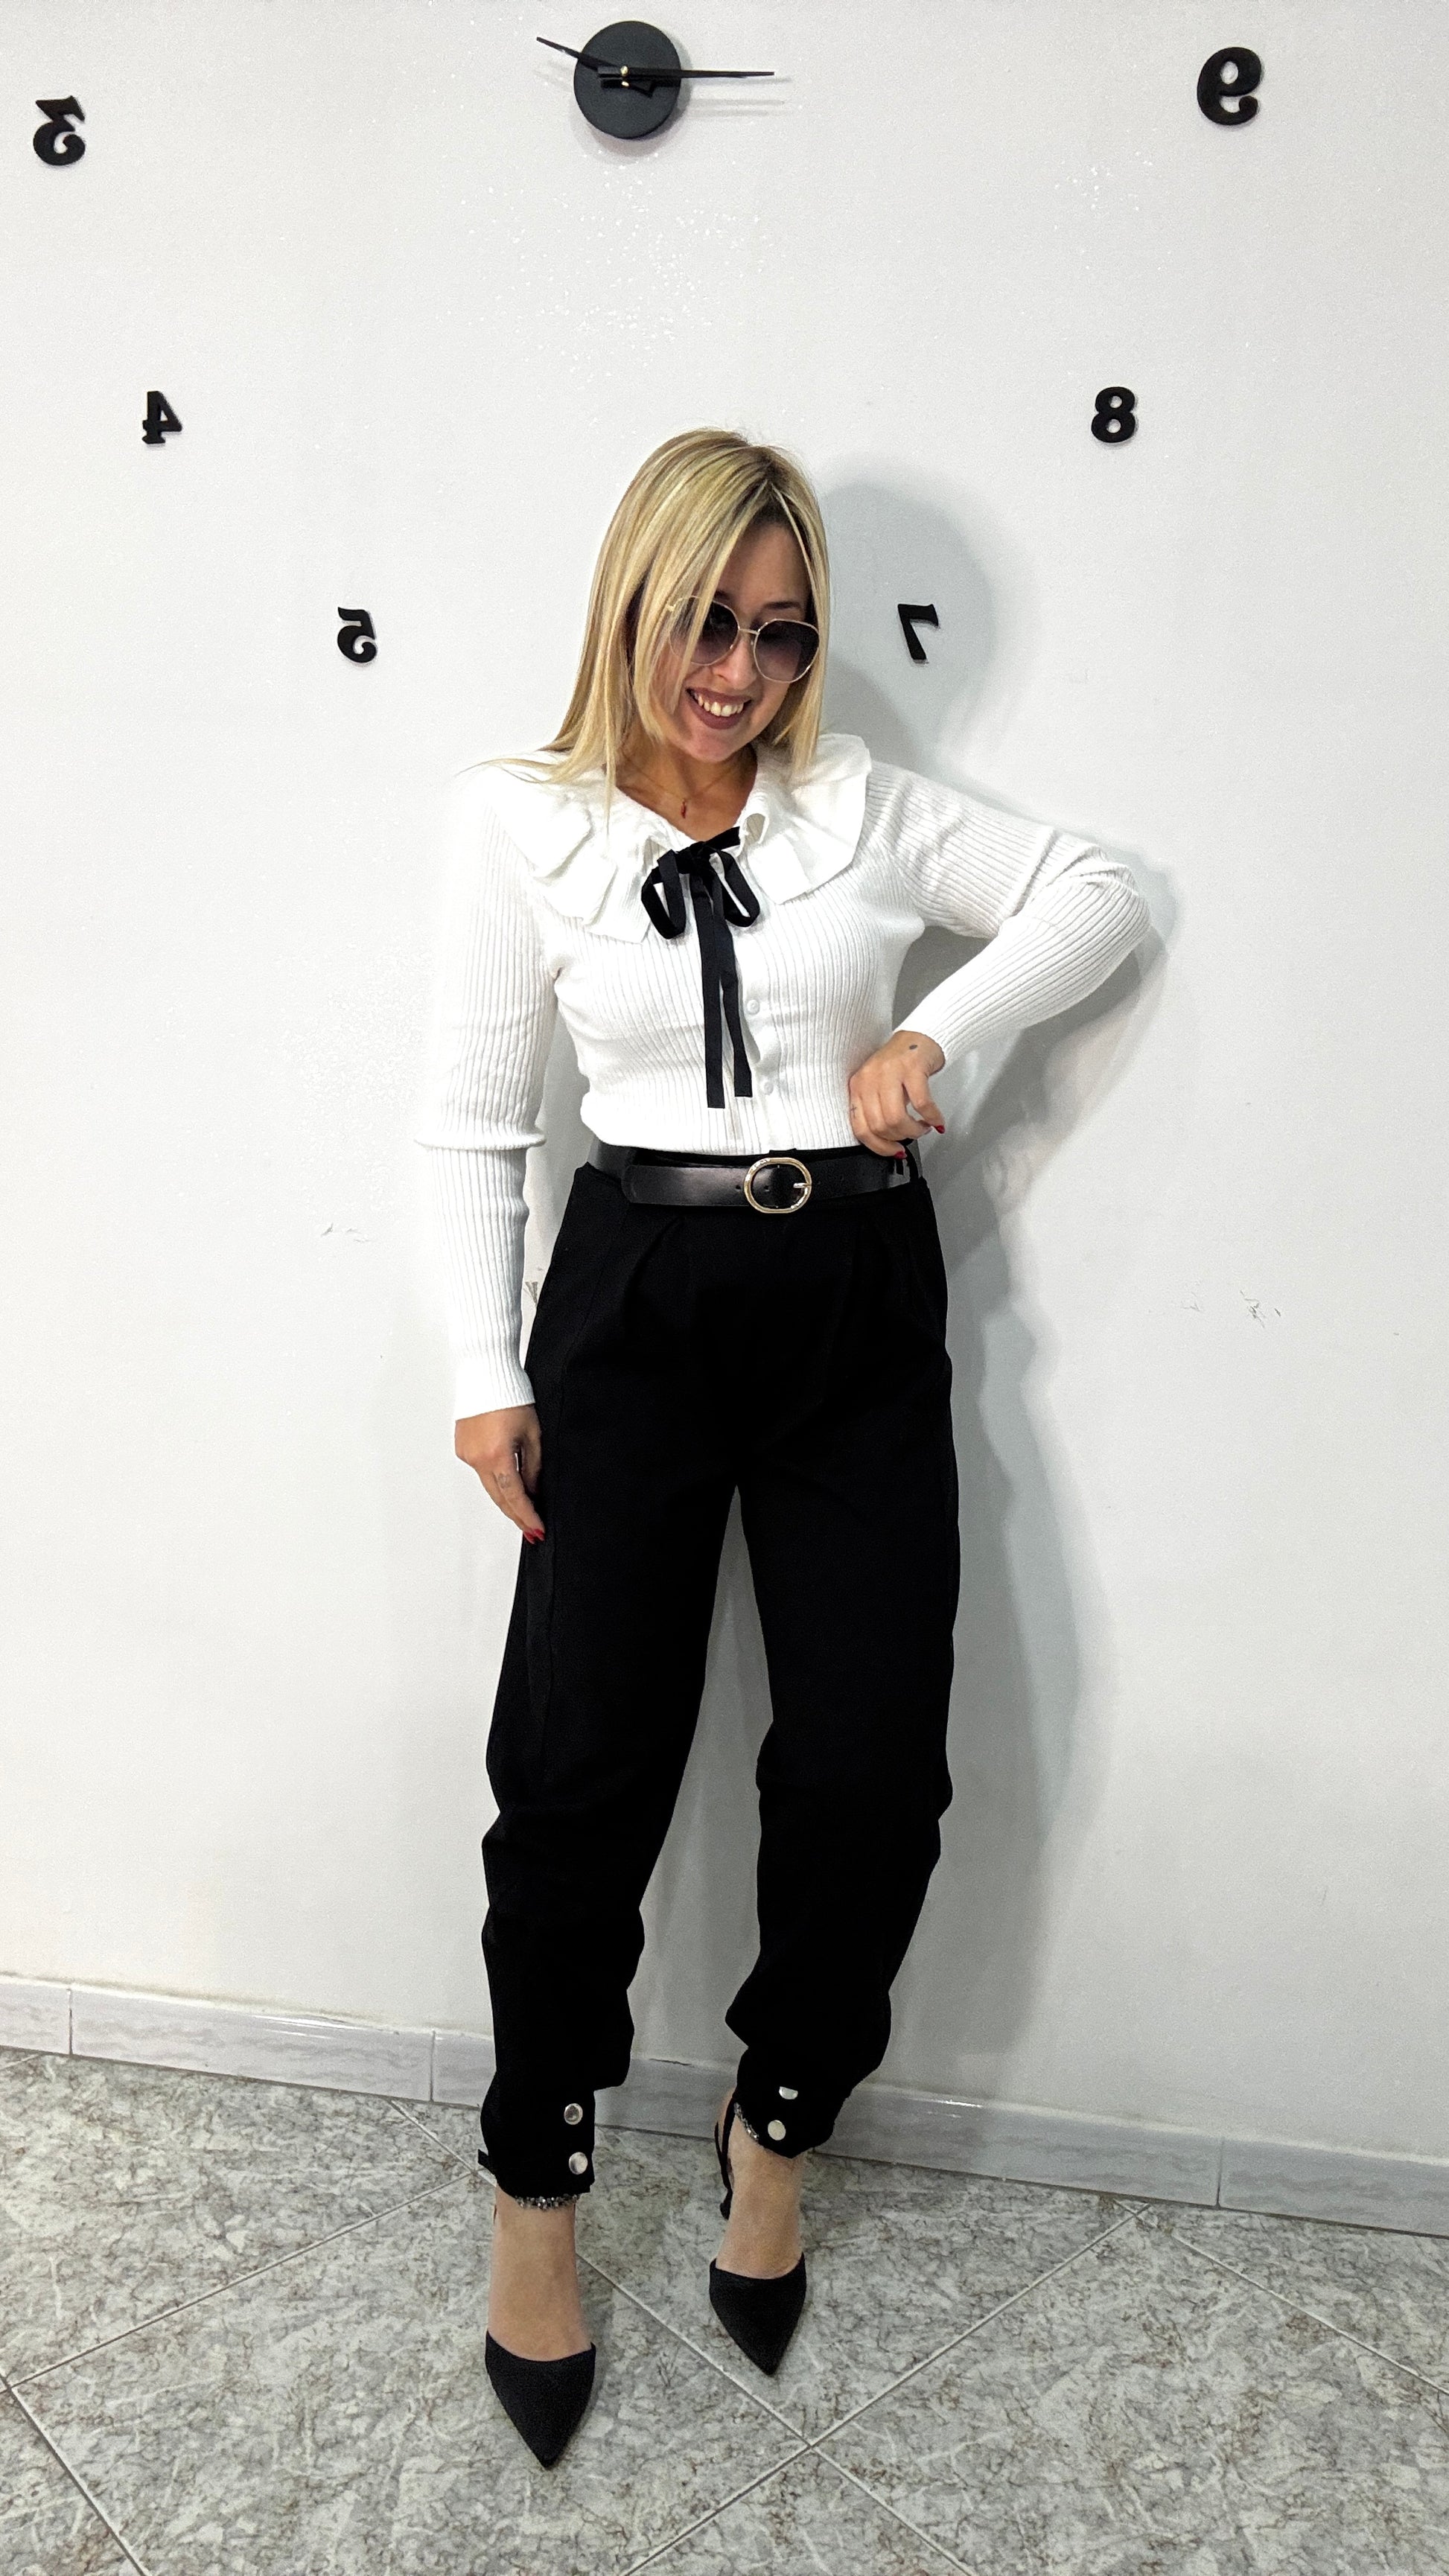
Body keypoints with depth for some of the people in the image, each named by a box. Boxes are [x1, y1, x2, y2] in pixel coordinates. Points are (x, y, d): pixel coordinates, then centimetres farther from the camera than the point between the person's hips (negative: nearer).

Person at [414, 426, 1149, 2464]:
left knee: (871, 1767, 1)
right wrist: (488, 1374, -3)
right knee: (580, 1764, -2)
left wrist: (940, 1028, -6)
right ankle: (537, 2181, 23)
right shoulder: (523, 821, 1)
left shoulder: (862, 806, 6)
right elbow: (475, 1122, 3)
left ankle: (777, 2122, 30)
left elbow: (1099, 895, 11)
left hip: (861, 1301, 2)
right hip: (640, 1296, -1)